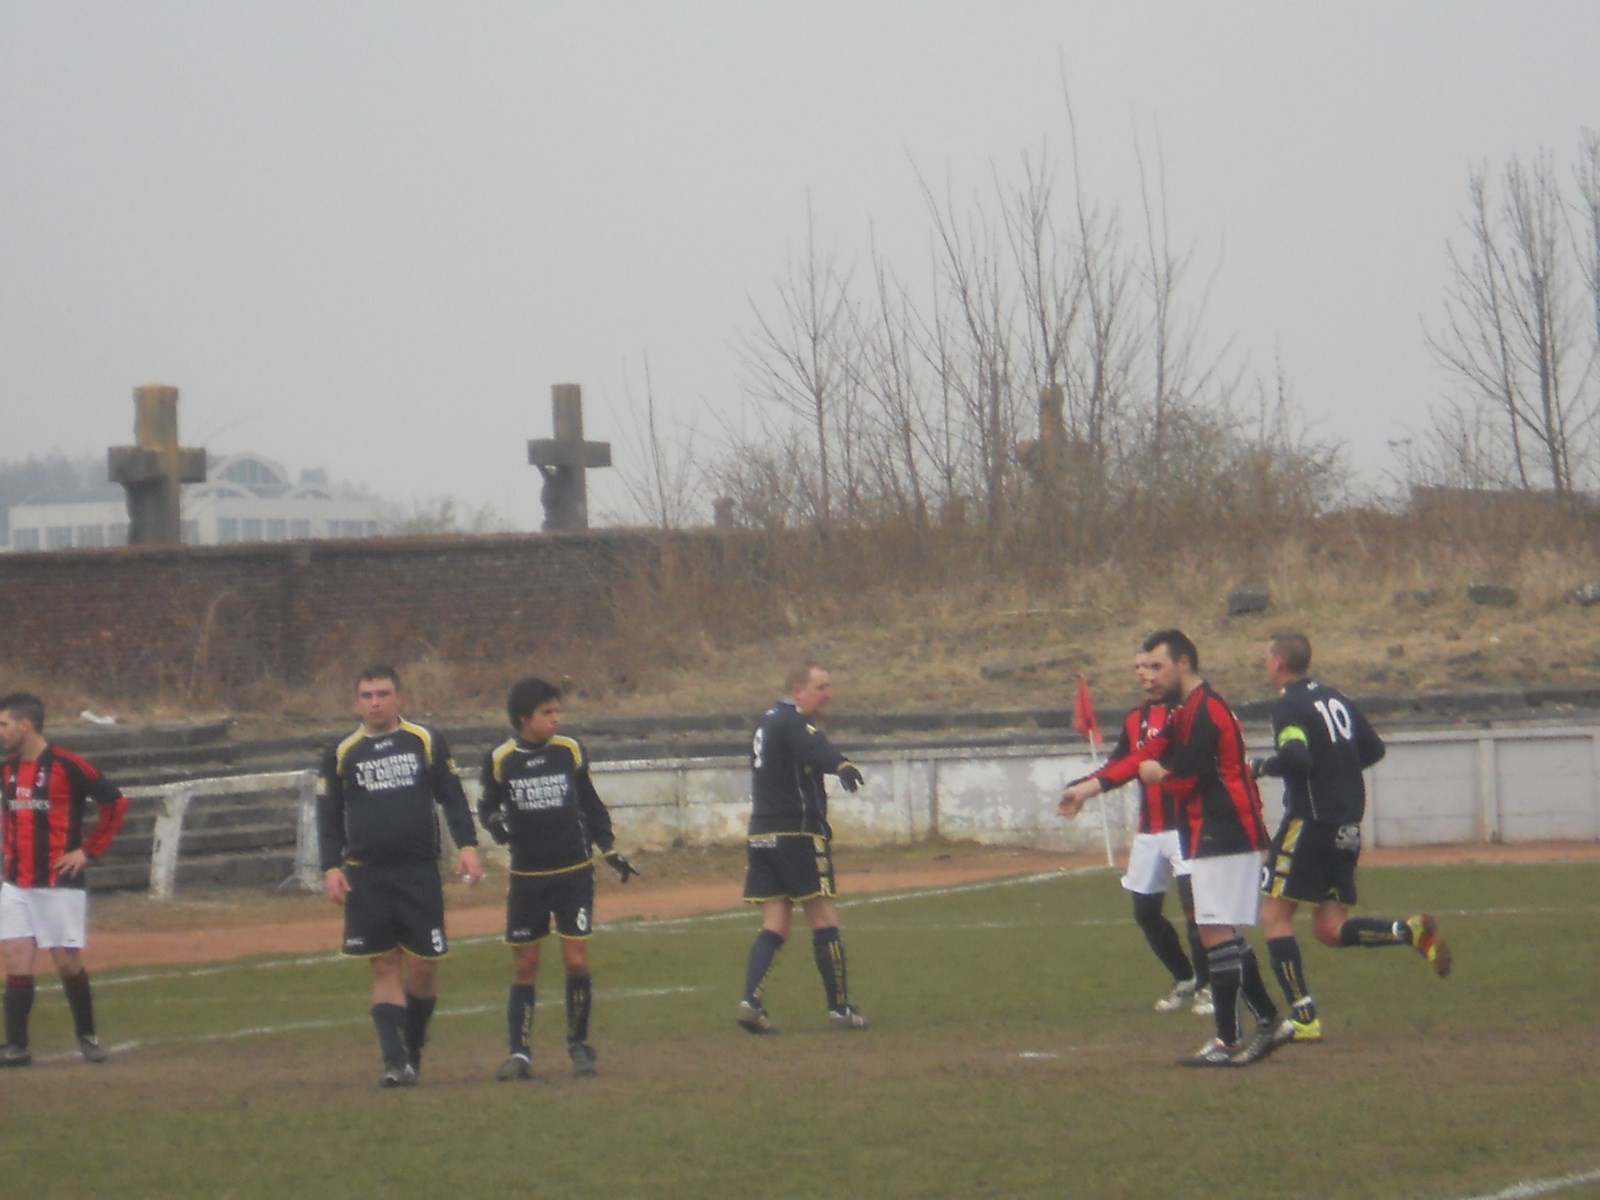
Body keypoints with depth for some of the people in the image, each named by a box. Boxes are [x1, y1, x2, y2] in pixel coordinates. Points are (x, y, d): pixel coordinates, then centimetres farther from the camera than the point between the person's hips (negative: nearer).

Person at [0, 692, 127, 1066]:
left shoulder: (66, 765, -12)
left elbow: (114, 801, -11)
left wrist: (88, 850, -10)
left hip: (61, 881, -5)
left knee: (68, 962, 0)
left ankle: (87, 1036, 18)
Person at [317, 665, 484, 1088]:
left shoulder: (426, 741, 6)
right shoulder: (341, 754, 7)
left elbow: (453, 798, 7)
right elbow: (328, 816, 10)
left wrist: (466, 845, -5)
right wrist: (331, 867, -1)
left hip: (420, 872, 0)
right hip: (366, 876, 0)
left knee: (423, 965, -1)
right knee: (384, 966, -3)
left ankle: (413, 1049, 17)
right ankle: (395, 1060, -5)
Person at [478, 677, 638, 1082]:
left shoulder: (570, 751, 0)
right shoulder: (500, 760, -5)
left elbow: (590, 805, 13)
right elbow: (487, 807, 7)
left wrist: (610, 851, 13)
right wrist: (495, 824, -15)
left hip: (574, 872, 0)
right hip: (527, 877, 0)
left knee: (576, 960, -6)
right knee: (524, 965, 2)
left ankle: (579, 1044, 10)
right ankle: (520, 1053, 7)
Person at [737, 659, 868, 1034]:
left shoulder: (769, 720, 17)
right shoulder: (793, 722, -13)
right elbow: (815, 748, -35)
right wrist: (841, 765, -53)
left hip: (762, 835, 8)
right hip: (797, 834, -8)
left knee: (774, 926, 5)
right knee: (824, 921, 0)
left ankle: (750, 1000, -11)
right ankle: (839, 1010, 4)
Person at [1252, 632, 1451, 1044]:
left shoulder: (1289, 705, -11)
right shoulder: (1335, 698, 14)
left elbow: (1295, 758, -26)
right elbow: (1373, 749, 19)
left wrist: (1260, 767, -9)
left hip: (1311, 820, -8)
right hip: (1348, 828, 8)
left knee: (1274, 916, -1)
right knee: (1330, 929, 10)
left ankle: (1303, 1017, -8)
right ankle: (1412, 932, -10)